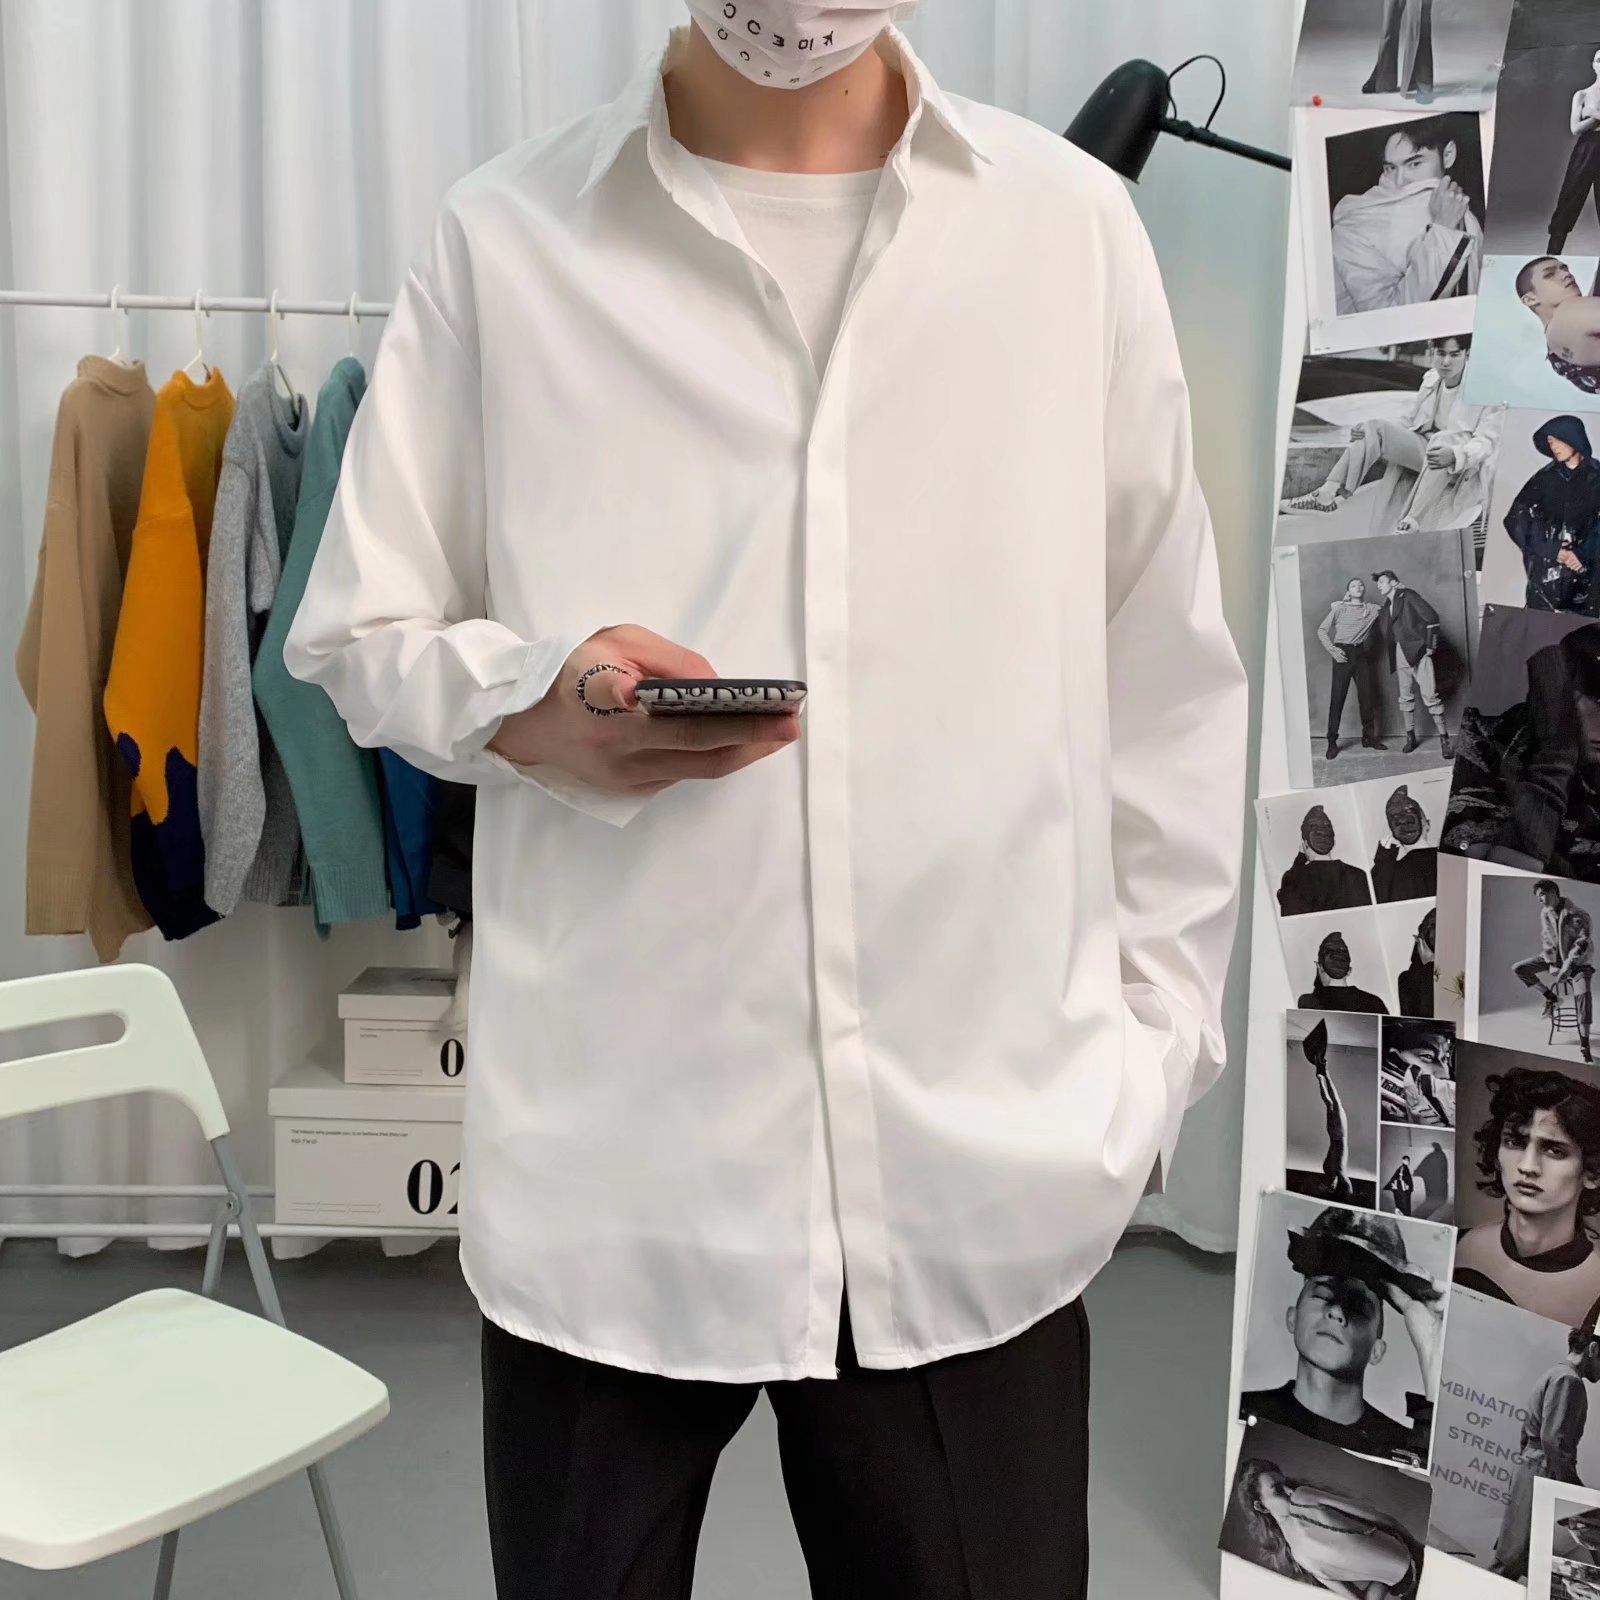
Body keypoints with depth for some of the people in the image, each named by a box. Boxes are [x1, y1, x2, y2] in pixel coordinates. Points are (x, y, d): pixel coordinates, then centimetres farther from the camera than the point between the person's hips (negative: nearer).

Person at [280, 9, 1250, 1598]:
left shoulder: (1074, 223, 5)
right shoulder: (502, 234, 2)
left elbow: (1170, 686, 8)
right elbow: (353, 632, 6)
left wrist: (1149, 1050, 6)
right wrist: (523, 704, -15)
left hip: (986, 1162, 1)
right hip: (605, 1160, 0)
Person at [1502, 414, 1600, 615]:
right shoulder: (1545, 477, 10)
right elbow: (1517, 519, 4)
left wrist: (1583, 554, -13)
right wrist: (1550, 550, -6)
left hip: (1583, 568, -1)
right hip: (1545, 568, 1)